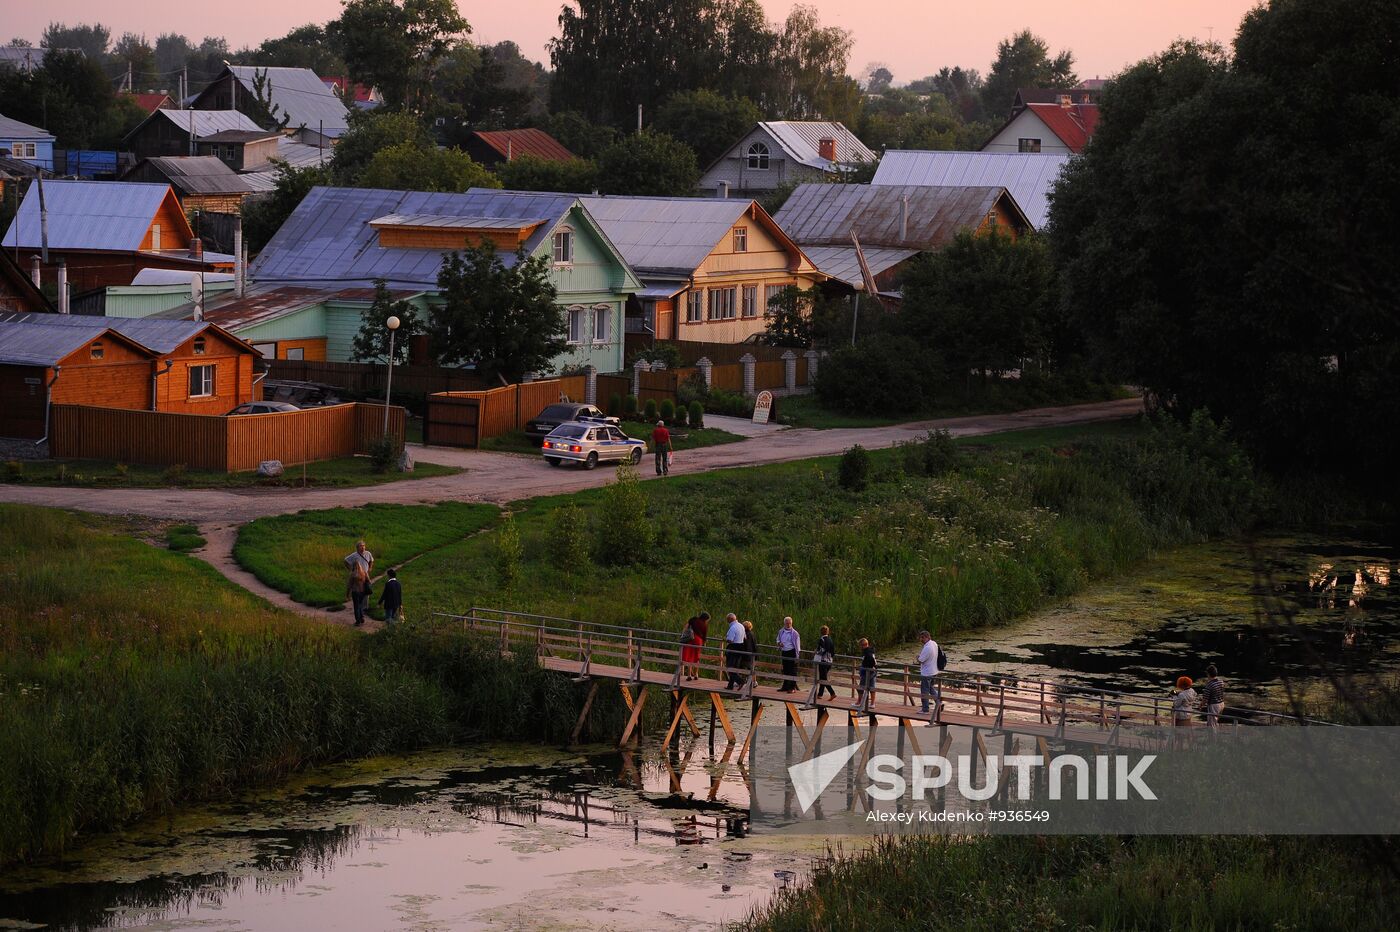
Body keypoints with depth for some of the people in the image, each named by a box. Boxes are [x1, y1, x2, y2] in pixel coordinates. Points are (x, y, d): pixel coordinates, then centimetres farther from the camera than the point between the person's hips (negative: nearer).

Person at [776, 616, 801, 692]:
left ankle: (793, 687, 1)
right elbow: (778, 639, 24)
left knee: (792, 671, -3)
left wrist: (797, 656, -11)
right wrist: (779, 643, -1)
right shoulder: (781, 631, 9)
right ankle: (785, 686, 20)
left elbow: (797, 645, -7)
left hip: (792, 652, -6)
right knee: (785, 670, 12)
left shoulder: (794, 633, -8)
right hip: (784, 652, 6)